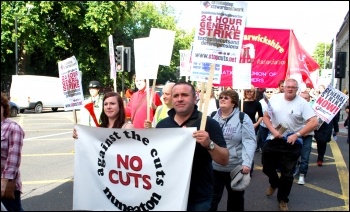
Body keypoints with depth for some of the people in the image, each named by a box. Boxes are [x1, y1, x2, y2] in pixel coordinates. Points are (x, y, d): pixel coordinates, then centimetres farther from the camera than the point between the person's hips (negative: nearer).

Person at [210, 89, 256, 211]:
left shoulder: (243, 118, -7)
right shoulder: (213, 116, 4)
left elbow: (249, 142, -14)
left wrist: (247, 163, -24)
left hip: (236, 168, -2)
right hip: (214, 167, 2)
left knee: (235, 198, 18)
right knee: (212, 198, 10)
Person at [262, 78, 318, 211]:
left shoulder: (302, 103, -11)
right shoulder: (274, 98, -2)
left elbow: (314, 122, -16)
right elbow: (266, 116, 5)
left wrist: (296, 135, -21)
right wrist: (273, 130, -11)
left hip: (292, 143, -3)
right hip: (273, 140, 3)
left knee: (287, 174, 8)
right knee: (267, 168, 17)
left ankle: (283, 199, 29)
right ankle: (274, 183, 51)